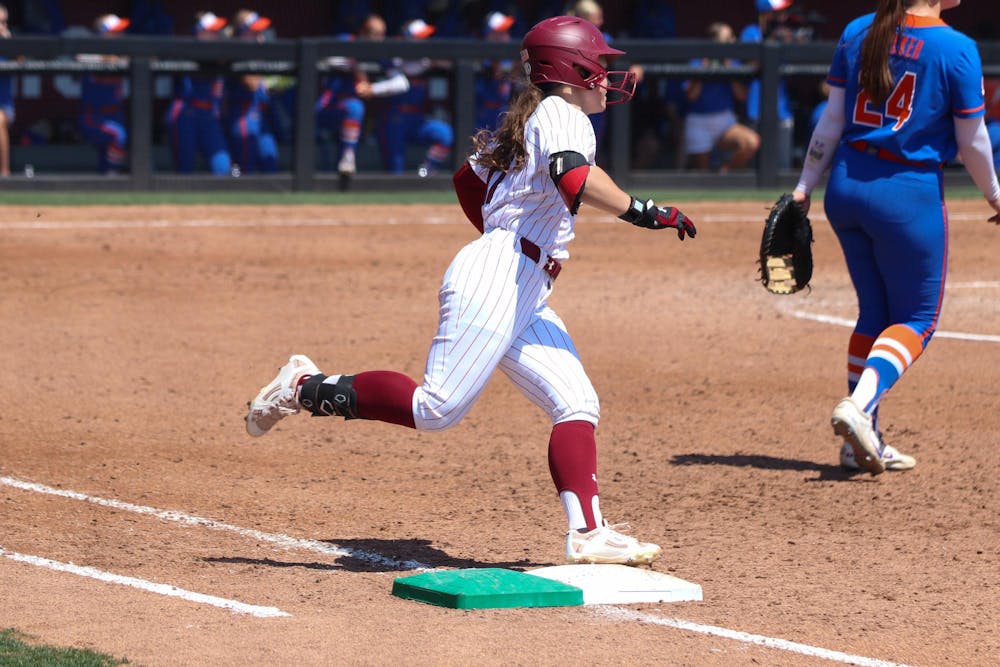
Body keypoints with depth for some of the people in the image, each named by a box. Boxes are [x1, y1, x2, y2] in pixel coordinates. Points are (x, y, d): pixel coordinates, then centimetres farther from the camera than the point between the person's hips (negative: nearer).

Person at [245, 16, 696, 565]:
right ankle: (308, 388, -3)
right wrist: (642, 212, -23)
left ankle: (587, 533, -5)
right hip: (494, 279, -11)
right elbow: (574, 176, -27)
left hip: (526, 298, 11)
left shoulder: (525, 122, 22)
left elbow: (468, 178, 31)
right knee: (437, 409, -15)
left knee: (576, 404, 2)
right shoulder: (561, 116, -7)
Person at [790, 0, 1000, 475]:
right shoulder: (955, 49, -12)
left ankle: (862, 443, 15)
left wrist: (805, 186, 12)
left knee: (875, 312, 17)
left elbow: (832, 120, 6)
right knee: (917, 319, 7)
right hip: (909, 193, -6)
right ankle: (859, 406, -17)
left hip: (846, 187, 6)